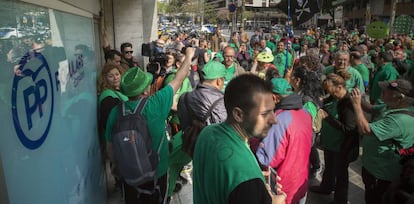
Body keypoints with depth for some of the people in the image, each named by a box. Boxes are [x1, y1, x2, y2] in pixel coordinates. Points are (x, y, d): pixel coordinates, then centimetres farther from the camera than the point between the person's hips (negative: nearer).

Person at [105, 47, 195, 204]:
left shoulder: (116, 112, -17)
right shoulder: (155, 104, -26)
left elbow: (110, 148, -6)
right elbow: (178, 80, -11)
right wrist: (189, 57, 4)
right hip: (156, 173, -2)